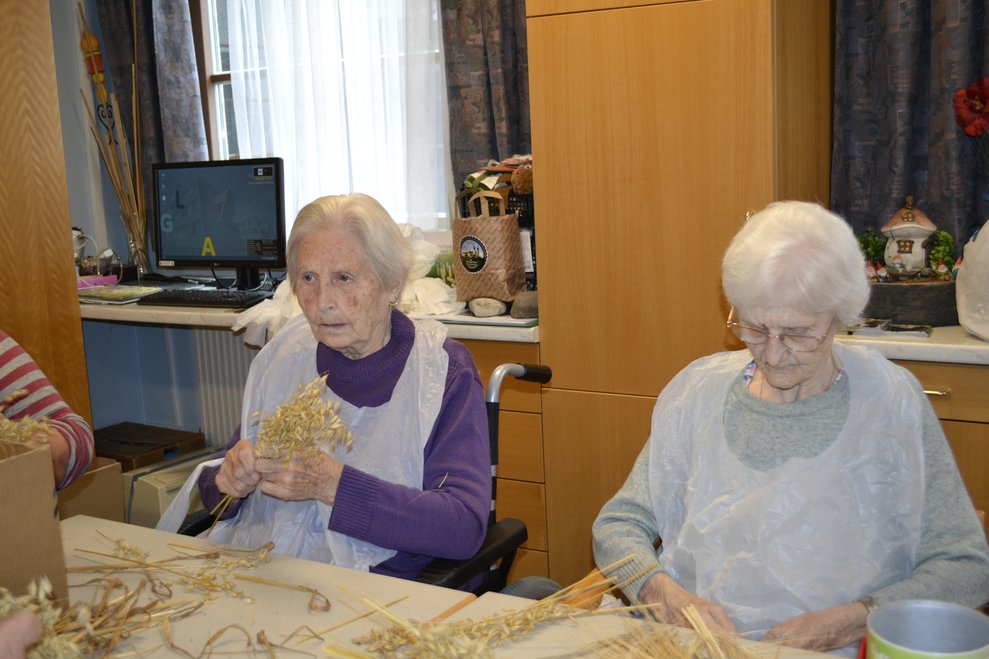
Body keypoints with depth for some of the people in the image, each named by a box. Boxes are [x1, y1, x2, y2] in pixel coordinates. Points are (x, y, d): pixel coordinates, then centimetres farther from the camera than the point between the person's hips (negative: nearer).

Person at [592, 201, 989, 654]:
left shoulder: (889, 401, -3)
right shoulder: (699, 391, 5)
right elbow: (618, 525, 7)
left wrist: (849, 623, -15)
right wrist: (665, 594, -12)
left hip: (835, 653, -1)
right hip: (692, 646, 1)